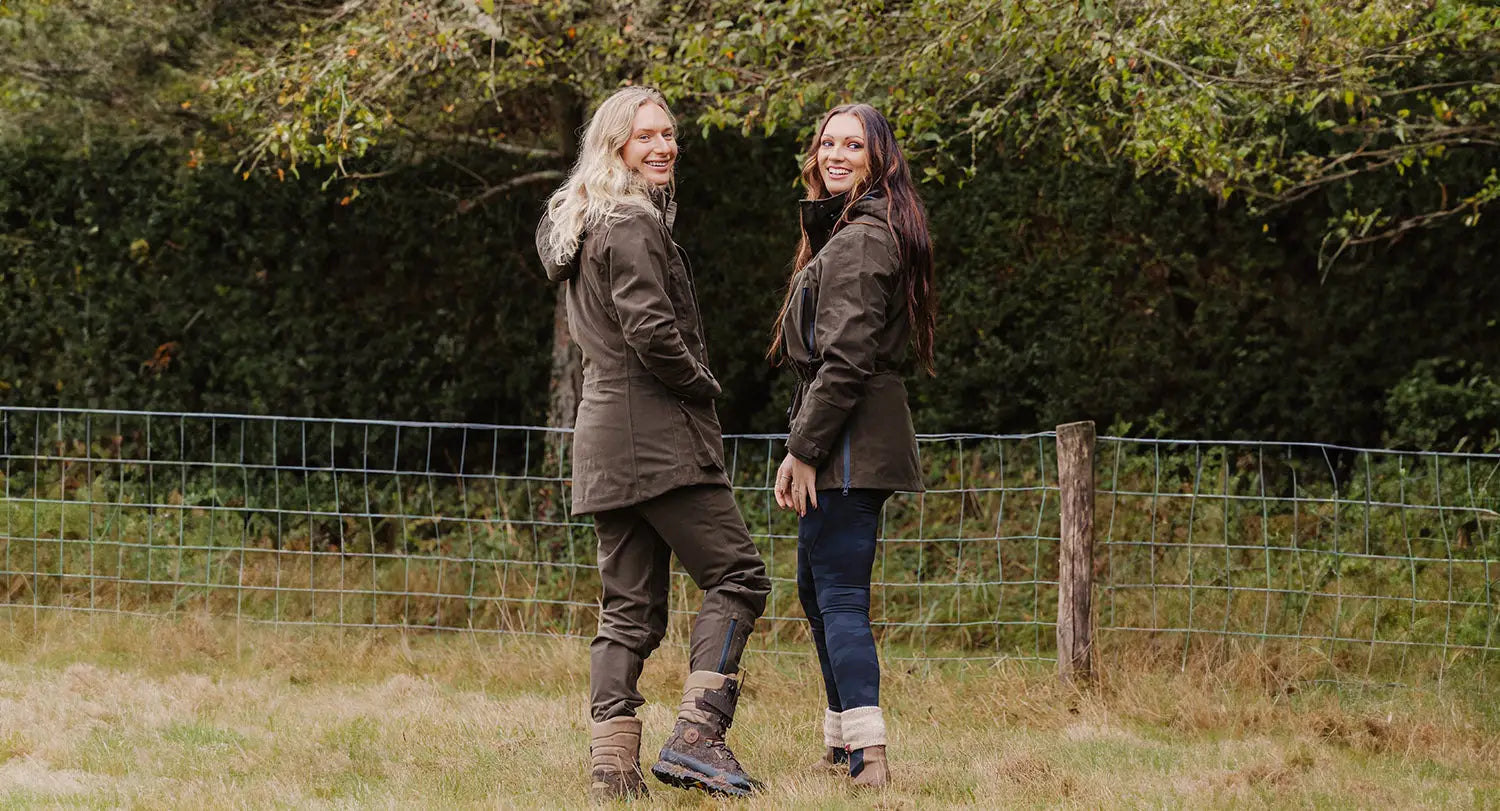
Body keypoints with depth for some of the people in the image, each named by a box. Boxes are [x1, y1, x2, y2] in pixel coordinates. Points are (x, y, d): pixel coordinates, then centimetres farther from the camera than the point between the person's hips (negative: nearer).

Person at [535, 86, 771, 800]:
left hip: (606, 442, 10)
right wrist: (704, 386, -5)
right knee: (736, 576, -7)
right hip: (657, 435, -10)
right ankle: (697, 735, -16)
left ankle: (611, 766, 1)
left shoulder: (580, 224, 21)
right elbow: (652, 331, -21)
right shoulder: (633, 225, -11)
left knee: (629, 608, 7)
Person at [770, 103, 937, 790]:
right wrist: (802, 445, 20)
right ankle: (842, 744, 26)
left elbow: (844, 358, -20)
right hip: (854, 443, 11)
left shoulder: (861, 239, -14)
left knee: (840, 596, -14)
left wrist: (804, 449, -19)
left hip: (849, 441, -11)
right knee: (816, 591, 18)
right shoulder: (840, 231, 20)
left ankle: (869, 756, -20)